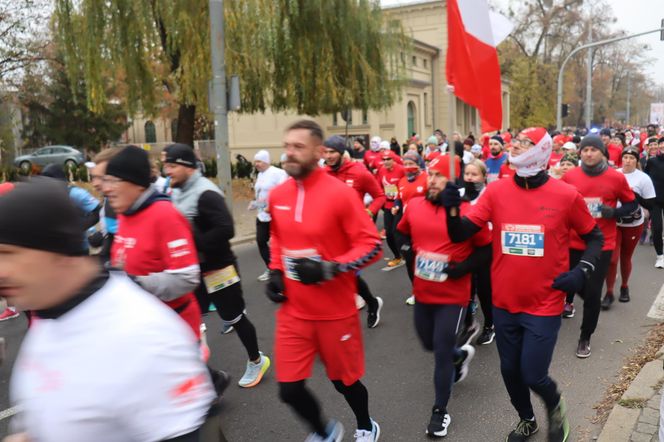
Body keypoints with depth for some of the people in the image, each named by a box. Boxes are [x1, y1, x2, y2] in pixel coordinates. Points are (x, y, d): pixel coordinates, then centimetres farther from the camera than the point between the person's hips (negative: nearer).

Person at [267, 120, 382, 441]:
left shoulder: (339, 193, -17)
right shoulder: (277, 195, 1)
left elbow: (371, 244, -15)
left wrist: (330, 269, -25)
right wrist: (275, 272, 4)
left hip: (335, 311, -4)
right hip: (293, 311, 4)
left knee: (344, 380, 14)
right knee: (289, 388, 5)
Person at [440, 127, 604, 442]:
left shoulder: (566, 195, -9)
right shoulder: (496, 191, -5)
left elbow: (594, 237, 7)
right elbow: (460, 234, -8)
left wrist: (582, 270, -9)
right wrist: (452, 209, -27)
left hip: (544, 306, -3)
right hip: (504, 303, 3)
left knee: (533, 375, 1)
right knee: (510, 370, 17)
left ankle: (555, 405, 38)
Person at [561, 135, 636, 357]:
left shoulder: (617, 178, -6)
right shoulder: (569, 176, -4)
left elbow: (632, 204, 5)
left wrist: (614, 212, -13)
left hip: (602, 243, -1)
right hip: (573, 242, 1)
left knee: (593, 292, 1)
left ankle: (585, 337, 19)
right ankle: (568, 301, 54)